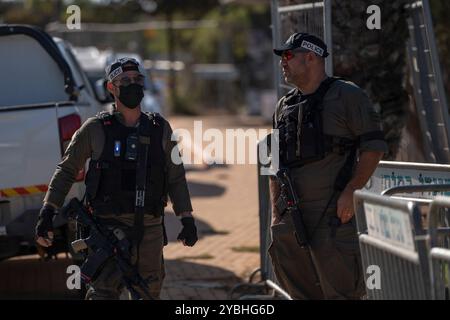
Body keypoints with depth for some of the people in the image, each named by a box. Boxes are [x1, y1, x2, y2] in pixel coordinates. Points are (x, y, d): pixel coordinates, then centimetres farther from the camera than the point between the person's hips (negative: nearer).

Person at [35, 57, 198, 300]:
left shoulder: (160, 129, 10)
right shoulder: (95, 129, 1)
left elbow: (175, 178, 17)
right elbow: (66, 170, 6)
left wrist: (187, 219, 12)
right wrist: (47, 213, -1)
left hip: (150, 228, 4)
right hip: (110, 227, -4)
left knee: (149, 293, 8)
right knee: (104, 291, -15)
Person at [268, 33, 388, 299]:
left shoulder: (346, 95, -2)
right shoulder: (284, 107, 17)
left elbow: (374, 147, -6)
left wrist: (350, 192, -15)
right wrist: (275, 211, 13)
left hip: (331, 214, -6)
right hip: (291, 215, 7)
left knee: (340, 291, -8)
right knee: (302, 292, 8)